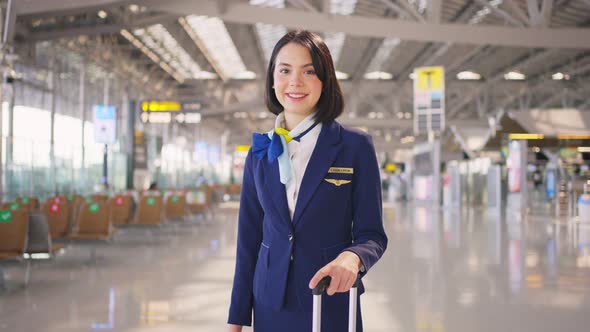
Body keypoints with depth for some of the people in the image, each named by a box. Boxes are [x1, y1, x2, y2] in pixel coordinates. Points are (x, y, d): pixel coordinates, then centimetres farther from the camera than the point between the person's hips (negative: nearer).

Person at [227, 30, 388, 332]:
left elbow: (372, 235, -4)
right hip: (270, 307, 3)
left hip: (331, 307, -3)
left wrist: (352, 256, -27)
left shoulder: (355, 147, -5)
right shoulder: (260, 152, 5)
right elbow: (249, 238, 7)